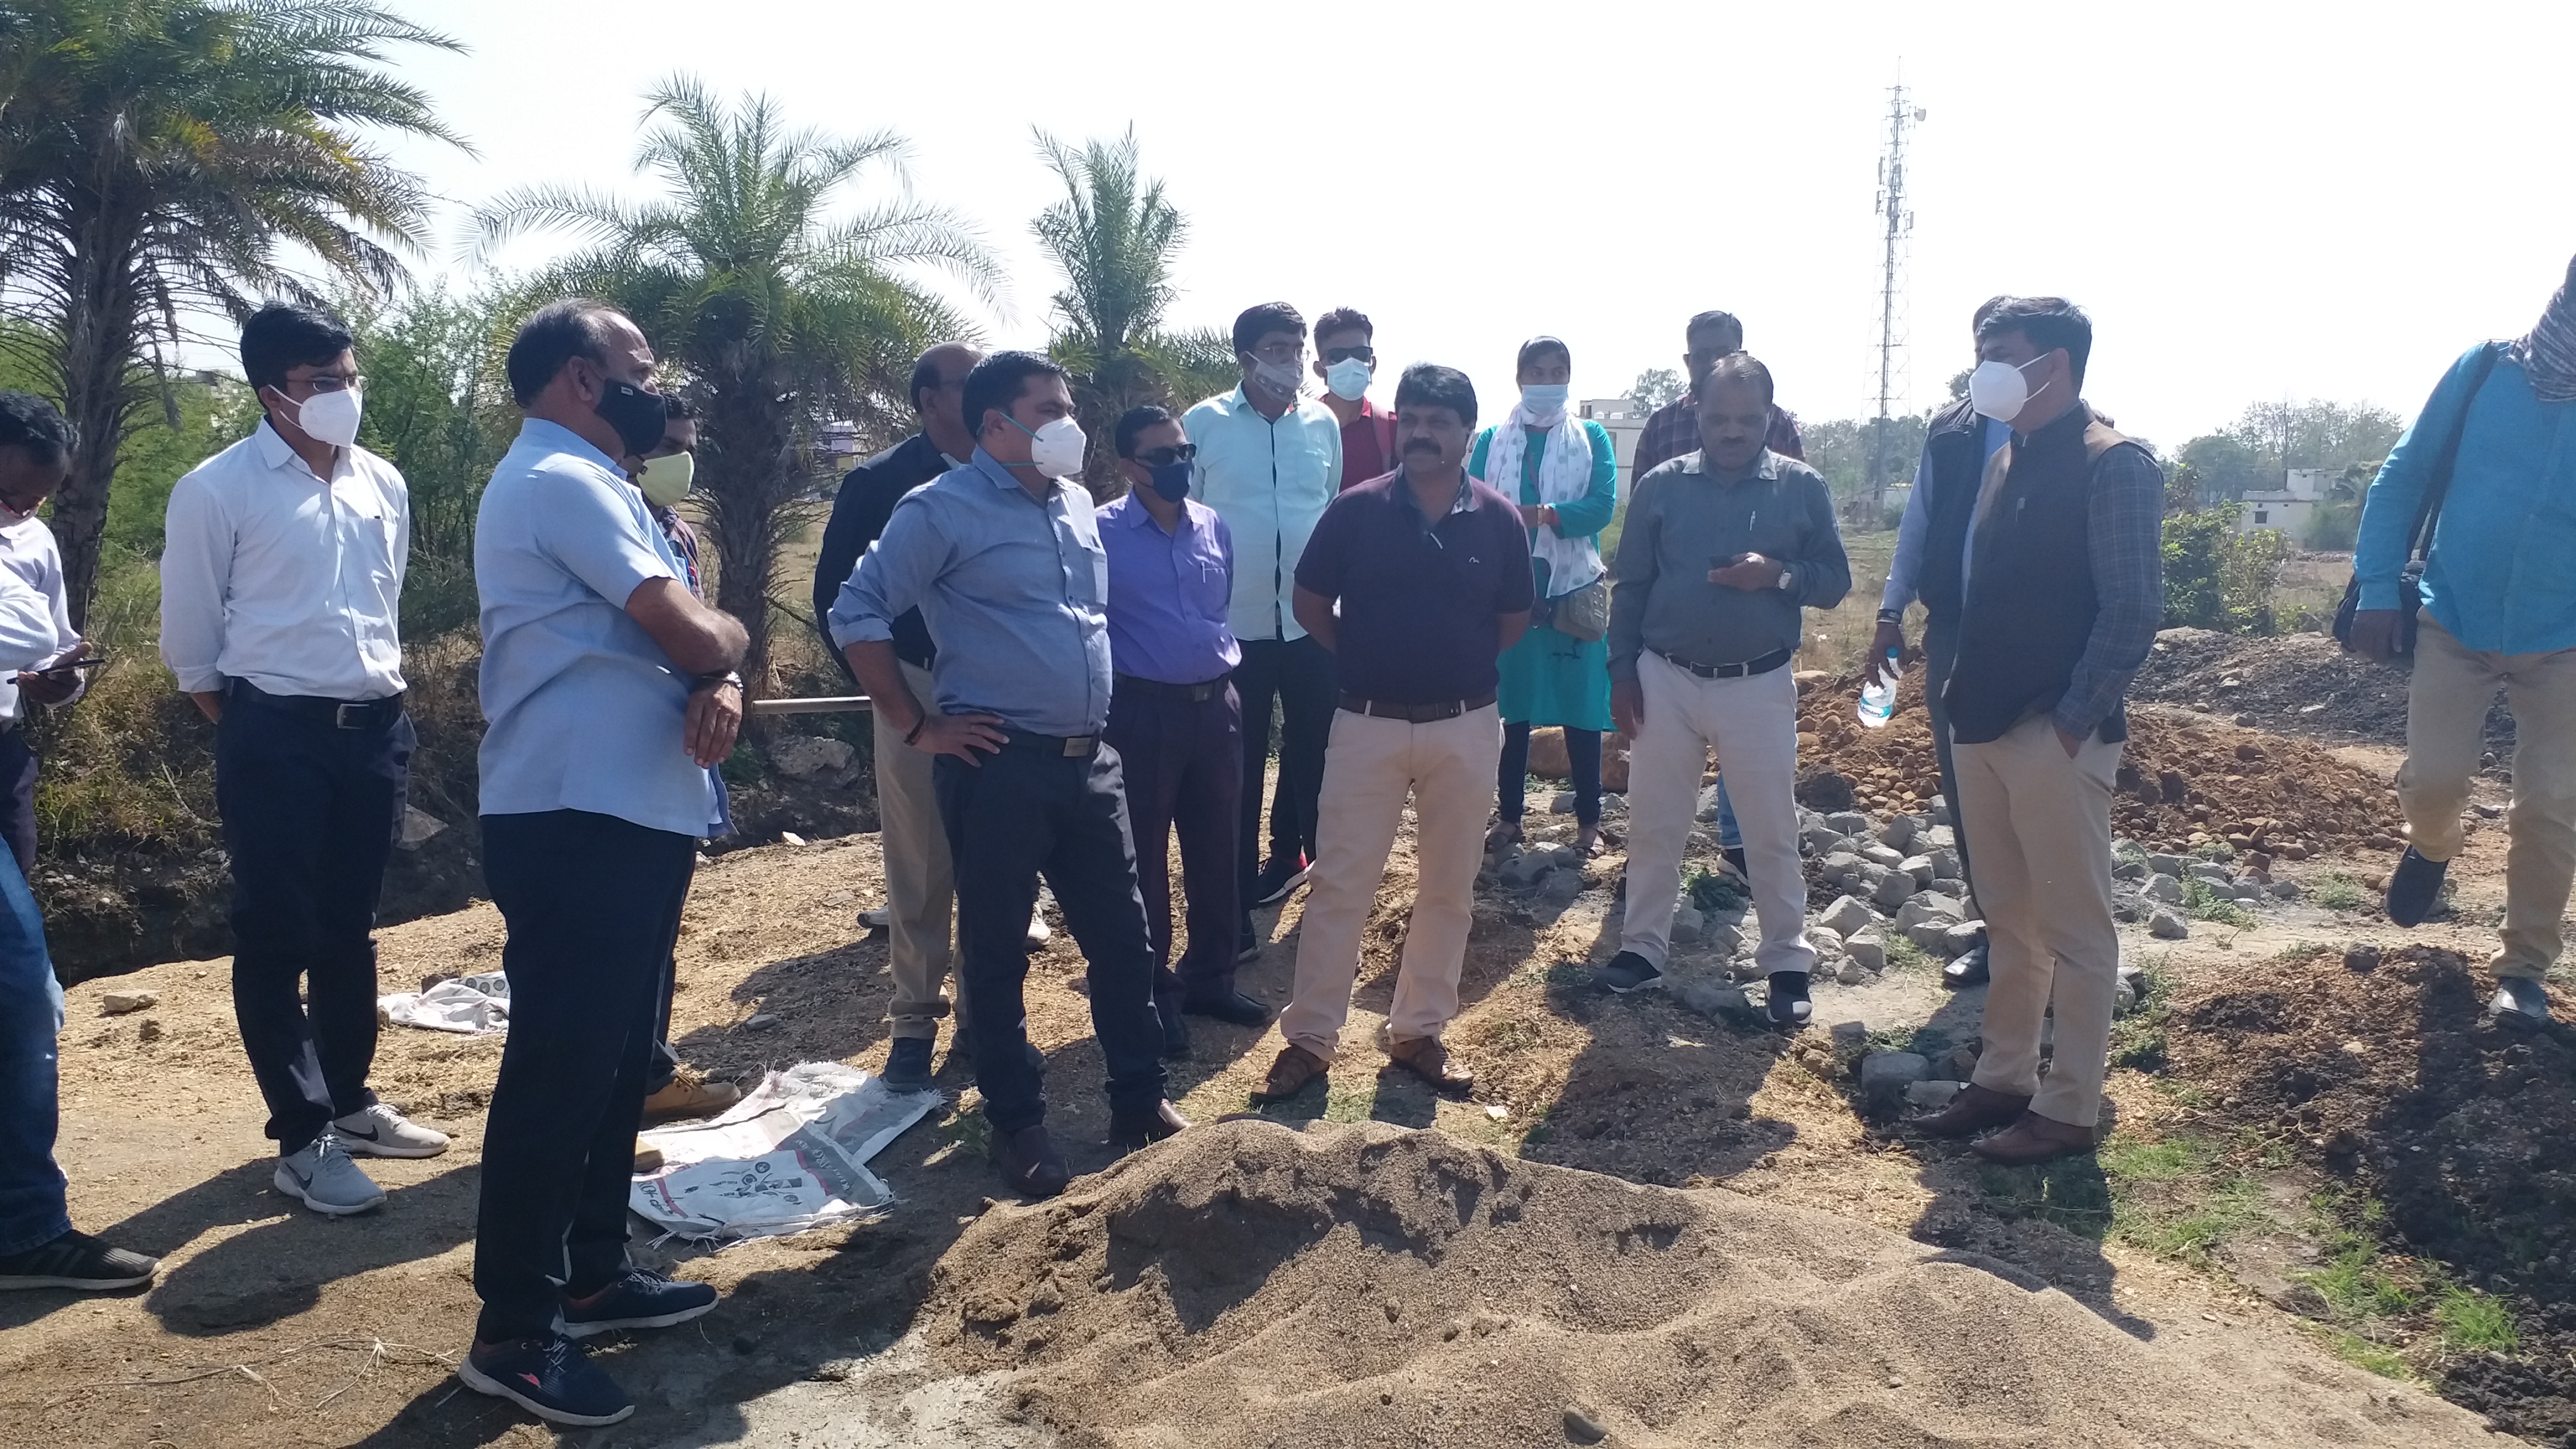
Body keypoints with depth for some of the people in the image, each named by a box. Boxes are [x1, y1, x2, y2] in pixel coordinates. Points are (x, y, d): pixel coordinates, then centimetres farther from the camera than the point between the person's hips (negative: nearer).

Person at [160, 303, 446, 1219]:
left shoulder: (383, 484, 8)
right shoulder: (217, 491, -8)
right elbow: (188, 639, -2)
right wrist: (248, 733, 3)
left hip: (377, 730, 5)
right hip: (278, 739, -5)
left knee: (349, 929, 15)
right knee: (276, 939, 1)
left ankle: (348, 1101, 28)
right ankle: (302, 1140, 8)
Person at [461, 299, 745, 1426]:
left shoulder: (590, 485, 20)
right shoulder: (561, 482, -13)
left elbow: (681, 637, 15)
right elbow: (690, 633, -20)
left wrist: (721, 686, -8)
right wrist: (729, 645, 3)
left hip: (631, 814, 11)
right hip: (577, 821, -11)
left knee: (616, 1058, 17)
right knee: (557, 1067, -4)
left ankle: (593, 1273, 30)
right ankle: (512, 1331, 6)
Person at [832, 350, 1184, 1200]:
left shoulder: (1076, 503, 13)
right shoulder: (942, 511, -8)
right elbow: (856, 617, -11)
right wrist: (917, 728, -11)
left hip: (1090, 760, 6)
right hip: (999, 764, -6)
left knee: (1122, 937, 11)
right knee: (996, 951, 7)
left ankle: (1140, 1101, 26)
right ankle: (1017, 1123, 21)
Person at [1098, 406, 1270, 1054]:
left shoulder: (1214, 527, 7)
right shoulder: (1099, 533, -9)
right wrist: (1117, 686, 0)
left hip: (1216, 705, 5)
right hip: (1142, 711, -5)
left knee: (1216, 854, 13)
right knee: (1145, 860, 5)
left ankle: (1210, 978, 29)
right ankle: (1154, 993, 19)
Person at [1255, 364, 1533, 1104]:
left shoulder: (1499, 520, -2)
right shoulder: (1356, 510, -6)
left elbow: (1514, 620, 9)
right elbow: (1310, 605, 3)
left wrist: (1458, 661, 6)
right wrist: (1371, 657, 4)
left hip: (1466, 726, 2)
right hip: (1368, 724, -2)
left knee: (1448, 889, 11)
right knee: (1339, 884, 2)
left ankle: (1418, 1033, 25)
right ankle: (1309, 1038, 13)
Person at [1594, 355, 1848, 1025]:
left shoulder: (1802, 487, -3)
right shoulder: (1661, 486, 0)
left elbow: (1836, 580, 0)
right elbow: (1630, 586, 4)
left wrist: (1780, 574, -20)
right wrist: (1622, 672, -1)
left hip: (1759, 687, -1)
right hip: (1665, 680, 1)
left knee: (1771, 833, 6)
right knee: (1654, 823, 11)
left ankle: (1788, 963, 20)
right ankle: (1643, 946, 25)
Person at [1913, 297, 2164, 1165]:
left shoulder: (2113, 466, -10)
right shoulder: (2005, 464, 14)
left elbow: (2133, 611, -15)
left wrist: (2072, 722, -16)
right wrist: (1968, 700, 10)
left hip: (2055, 736, -8)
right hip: (1986, 729, 8)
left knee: (2074, 928, 3)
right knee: (2009, 919, 16)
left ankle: (2069, 1109, 13)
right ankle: (2004, 1078, 27)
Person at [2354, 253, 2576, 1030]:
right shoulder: (2488, 369, -6)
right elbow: (2403, 476, 0)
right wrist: (2377, 591, -6)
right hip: (2456, 624, 0)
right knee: (2434, 777, -8)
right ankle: (2431, 847, 29)